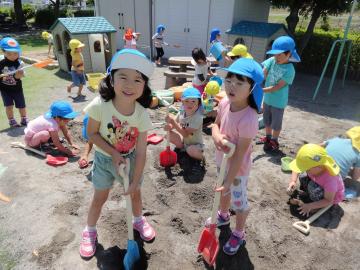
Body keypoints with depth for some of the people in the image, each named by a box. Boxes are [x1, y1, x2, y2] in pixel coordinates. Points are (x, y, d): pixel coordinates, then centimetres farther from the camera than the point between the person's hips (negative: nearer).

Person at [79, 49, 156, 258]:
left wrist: (135, 181, -16)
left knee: (135, 192, 20)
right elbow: (92, 133, -15)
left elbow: (141, 152, -20)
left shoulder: (142, 114, -25)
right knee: (100, 198, 14)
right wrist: (114, 154, -21)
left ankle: (139, 220, 51)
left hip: (130, 159, 1)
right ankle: (90, 231, 41)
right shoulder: (100, 105, -30)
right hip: (105, 159, -1)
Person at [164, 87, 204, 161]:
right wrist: (169, 126, -29)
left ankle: (201, 155, -1)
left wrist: (173, 122, -39)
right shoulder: (181, 113, -9)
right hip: (184, 140, 6)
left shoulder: (198, 117, -29)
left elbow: (185, 134, -32)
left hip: (195, 144, -6)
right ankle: (181, 147, 13)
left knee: (191, 150, -37)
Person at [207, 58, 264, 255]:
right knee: (224, 192, 31)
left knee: (238, 202, 16)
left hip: (237, 169, -7)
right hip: (222, 162, 7)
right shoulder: (225, 103, -14)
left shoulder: (248, 119, -35)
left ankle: (239, 234, 44)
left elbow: (239, 155, -29)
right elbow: (216, 124, 2)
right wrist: (216, 135, -21)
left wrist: (229, 181, -23)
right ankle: (223, 215, 61)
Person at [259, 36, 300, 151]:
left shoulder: (289, 70, -22)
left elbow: (277, 87, -24)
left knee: (276, 122, 11)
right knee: (267, 120, 21)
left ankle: (274, 141, 30)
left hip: (278, 101, -5)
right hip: (267, 98, 5)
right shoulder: (272, 61, -9)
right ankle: (268, 137, 42)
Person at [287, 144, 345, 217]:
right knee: (303, 178, -18)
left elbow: (328, 201, -29)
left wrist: (309, 206, -33)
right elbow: (298, 165, -10)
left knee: (312, 186, -34)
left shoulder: (330, 180, -41)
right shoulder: (314, 167, -27)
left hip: (332, 197, -6)